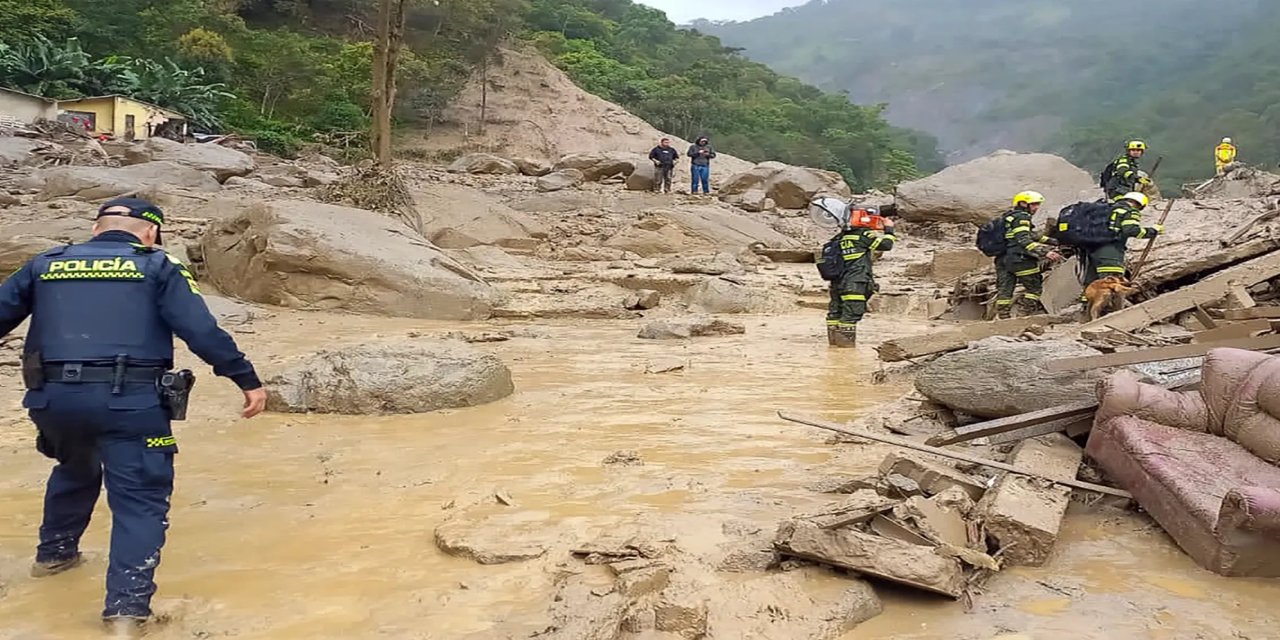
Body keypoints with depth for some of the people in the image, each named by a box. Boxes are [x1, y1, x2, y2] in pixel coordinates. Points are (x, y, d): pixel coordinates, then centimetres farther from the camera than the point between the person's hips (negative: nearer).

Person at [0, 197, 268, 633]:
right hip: (129, 400, -5)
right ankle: (127, 606, -6)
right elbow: (202, 331, -6)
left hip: (53, 396, 5)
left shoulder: (44, 265, 16)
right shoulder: (156, 267, 4)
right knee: (139, 498, 2)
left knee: (75, 470, 33)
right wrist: (247, 380, -3)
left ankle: (54, 552, 48)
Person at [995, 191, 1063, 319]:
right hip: (1019, 259, -9)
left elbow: (1030, 236, 28)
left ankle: (1003, 318, 8)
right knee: (1034, 287, 2)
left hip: (1002, 259, 9)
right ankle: (1030, 315, -2)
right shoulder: (1021, 217, -9)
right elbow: (1024, 241, -22)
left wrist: (1052, 241, 27)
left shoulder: (1008, 216, 21)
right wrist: (1045, 252, -29)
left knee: (1004, 290, 8)